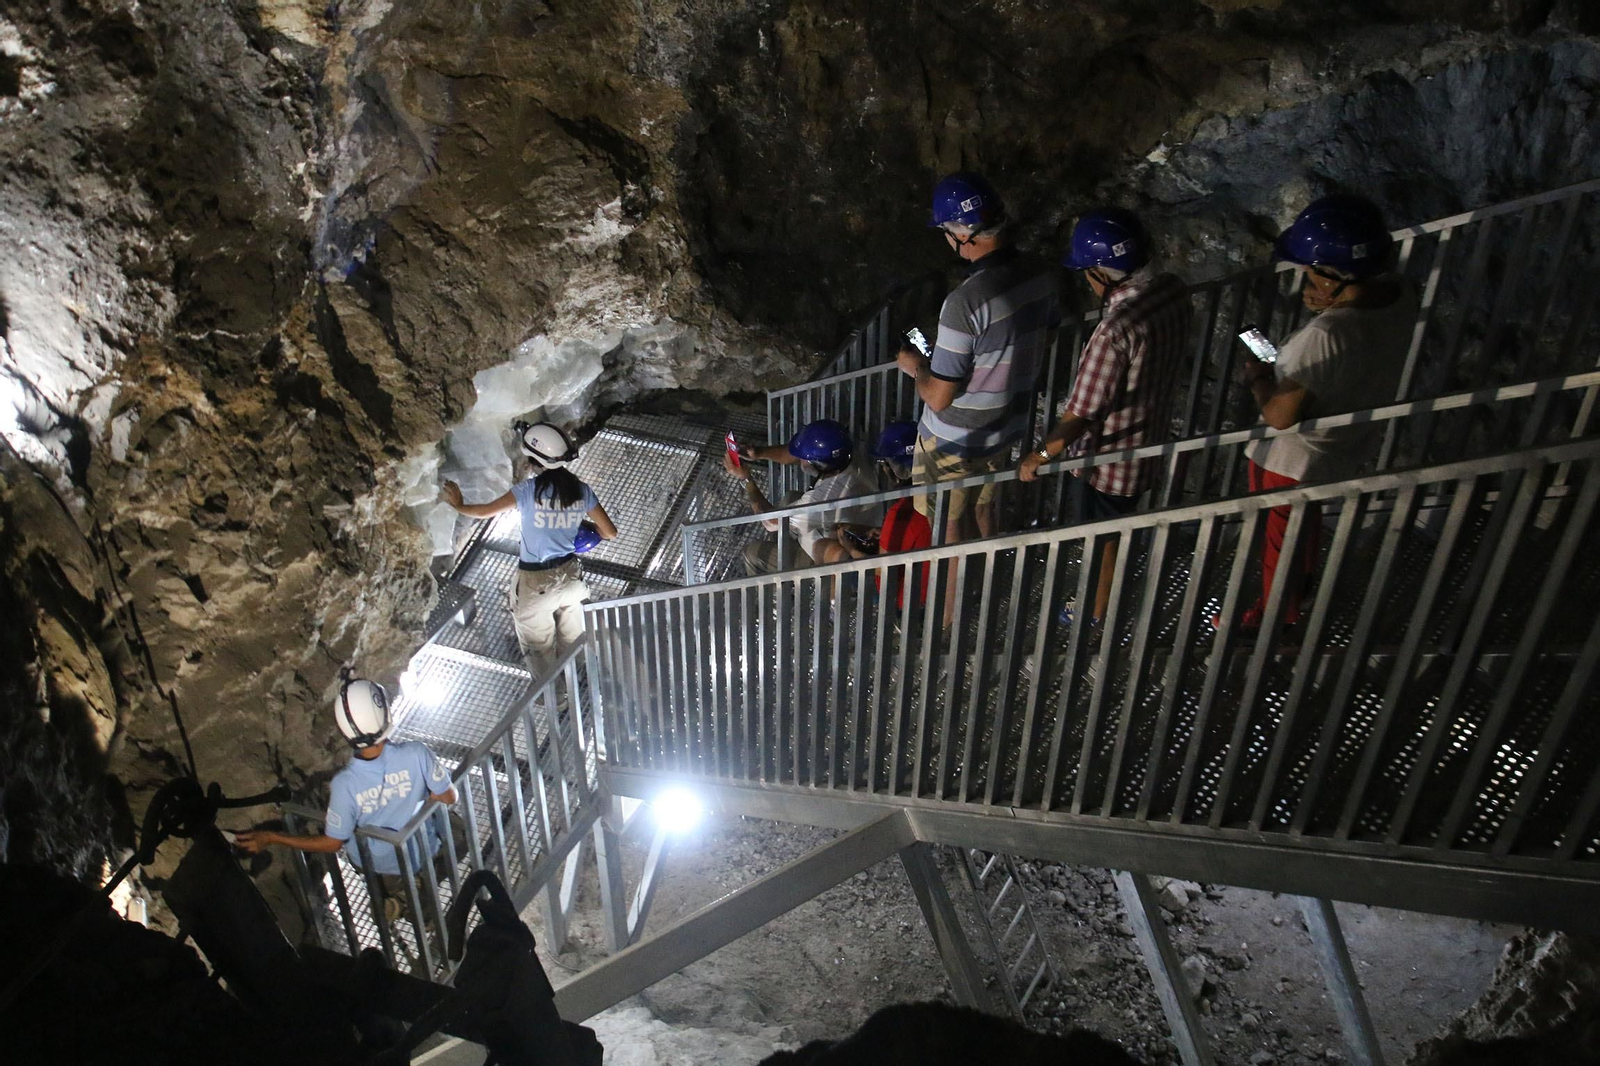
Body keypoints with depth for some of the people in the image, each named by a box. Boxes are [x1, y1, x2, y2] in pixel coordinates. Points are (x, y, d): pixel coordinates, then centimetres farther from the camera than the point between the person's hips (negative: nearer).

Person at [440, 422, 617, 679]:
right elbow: (610, 532, -6)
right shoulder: (581, 490, -8)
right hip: (569, 575, 4)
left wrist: (458, 504, 0)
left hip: (535, 583, -4)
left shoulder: (529, 489, -20)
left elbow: (486, 511, -19)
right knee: (571, 640, 24)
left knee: (539, 647, 17)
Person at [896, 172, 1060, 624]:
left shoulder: (967, 301, -34)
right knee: (984, 508, 30)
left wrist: (915, 365, -8)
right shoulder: (1040, 273, -11)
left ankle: (946, 618, 35)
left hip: (957, 441, -7)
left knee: (951, 533, 15)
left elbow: (939, 397, -27)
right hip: (1009, 425, 7)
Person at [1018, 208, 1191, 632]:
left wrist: (1039, 456, -14)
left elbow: (1081, 415, -29)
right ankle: (1105, 598, 56)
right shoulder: (1174, 290, -12)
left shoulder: (1116, 330, -37)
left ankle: (1097, 614, 41)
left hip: (1109, 453, -8)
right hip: (1151, 436, 8)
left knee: (1103, 537, 17)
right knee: (1119, 523, 31)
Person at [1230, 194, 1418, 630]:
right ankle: (1304, 582, 63)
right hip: (1352, 445, 8)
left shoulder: (1323, 337, -41)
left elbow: (1281, 415, -30)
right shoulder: (1402, 293, -15)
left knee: (1280, 538, 20)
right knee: (1307, 519, 35)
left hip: (1294, 460, -8)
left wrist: (1256, 376, -15)